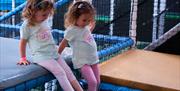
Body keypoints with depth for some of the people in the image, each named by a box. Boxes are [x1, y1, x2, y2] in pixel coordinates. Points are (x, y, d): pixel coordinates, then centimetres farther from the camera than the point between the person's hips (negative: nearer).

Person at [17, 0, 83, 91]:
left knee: (68, 72, 0)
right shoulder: (26, 26, -9)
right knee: (60, 72, -21)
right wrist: (23, 58, 5)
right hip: (41, 56, -7)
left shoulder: (45, 21, 8)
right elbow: (23, 42, 0)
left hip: (54, 53, 7)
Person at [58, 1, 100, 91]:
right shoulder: (72, 30, -16)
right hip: (82, 62, -8)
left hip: (93, 59, 8)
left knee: (97, 82, 12)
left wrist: (92, 27, 25)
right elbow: (63, 44, -8)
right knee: (92, 82, -18)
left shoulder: (85, 27, 6)